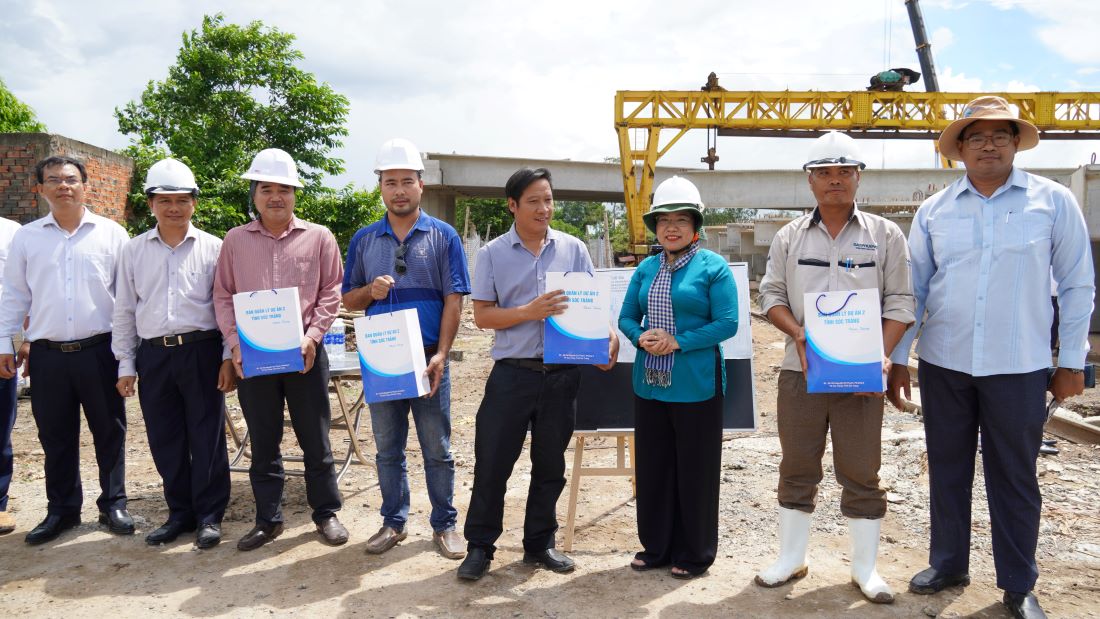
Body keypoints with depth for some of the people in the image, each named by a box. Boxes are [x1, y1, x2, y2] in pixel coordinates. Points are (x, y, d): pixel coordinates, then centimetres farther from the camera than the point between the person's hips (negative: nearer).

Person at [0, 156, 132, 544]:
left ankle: (113, 505, 19)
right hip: (47, 354, 2)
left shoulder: (111, 234, 2)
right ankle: (62, 510, 24)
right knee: (56, 437, 11)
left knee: (109, 432, 6)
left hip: (100, 351, -2)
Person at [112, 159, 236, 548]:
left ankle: (209, 516, 16)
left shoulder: (213, 248, 0)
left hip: (201, 352, -3)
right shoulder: (134, 251, 8)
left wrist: (229, 358, -4)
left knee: (207, 438, 3)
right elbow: (124, 311, 11)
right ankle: (180, 513, 25)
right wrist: (126, 365, 7)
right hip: (153, 355, 3)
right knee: (165, 441, 10)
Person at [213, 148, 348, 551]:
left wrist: (312, 336, -11)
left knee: (315, 439, 6)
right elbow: (223, 296, 8)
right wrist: (235, 343, -5)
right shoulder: (235, 240, 8)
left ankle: (326, 513, 20)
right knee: (262, 443, 11)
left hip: (305, 353, -1)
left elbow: (331, 292, 1)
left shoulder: (318, 237, 3)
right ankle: (268, 519, 23)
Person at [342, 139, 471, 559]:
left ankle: (444, 525, 18)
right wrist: (371, 291, -12)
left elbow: (453, 301, -5)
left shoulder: (442, 236, 0)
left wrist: (440, 355, -15)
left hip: (428, 359, -3)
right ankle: (393, 523, 25)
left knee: (437, 450, 5)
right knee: (387, 449, 12)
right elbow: (348, 300, 11)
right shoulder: (364, 240, 8)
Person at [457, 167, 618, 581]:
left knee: (550, 465, 13)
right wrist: (530, 312, -18)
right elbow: (482, 315, -4)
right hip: (512, 374, -2)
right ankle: (480, 547, 20)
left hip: (562, 374, 2)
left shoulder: (573, 249, 4)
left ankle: (539, 544, 29)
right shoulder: (492, 254, 0)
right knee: (492, 463, 4)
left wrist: (609, 335, -14)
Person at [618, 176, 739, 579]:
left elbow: (727, 323, -12)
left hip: (696, 385, -5)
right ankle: (656, 547, 28)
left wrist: (678, 343, -19)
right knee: (652, 467, 12)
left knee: (695, 469, 5)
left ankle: (694, 554, 21)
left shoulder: (713, 266, -5)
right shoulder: (646, 269, 10)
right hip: (650, 383, 5)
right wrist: (641, 338, -10)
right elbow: (626, 317, 12)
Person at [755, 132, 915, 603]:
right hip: (800, 370, 1)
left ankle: (865, 568, 20)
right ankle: (790, 558, 23)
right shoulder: (789, 237, 7)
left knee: (861, 473, 6)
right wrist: (799, 335, -11)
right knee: (797, 469, 10)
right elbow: (771, 295, 7)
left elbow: (900, 302, 1)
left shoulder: (885, 234, 3)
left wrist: (882, 354, -13)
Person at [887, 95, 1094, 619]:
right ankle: (948, 564, 30)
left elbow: (1077, 285, 2)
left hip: (1019, 367, -2)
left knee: (1014, 477, 8)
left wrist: (1071, 361, 1)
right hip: (943, 364, 2)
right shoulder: (934, 210, 4)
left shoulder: (1053, 201, -1)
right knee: (947, 470, 13)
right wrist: (898, 359, 5)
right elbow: (913, 288, 7)